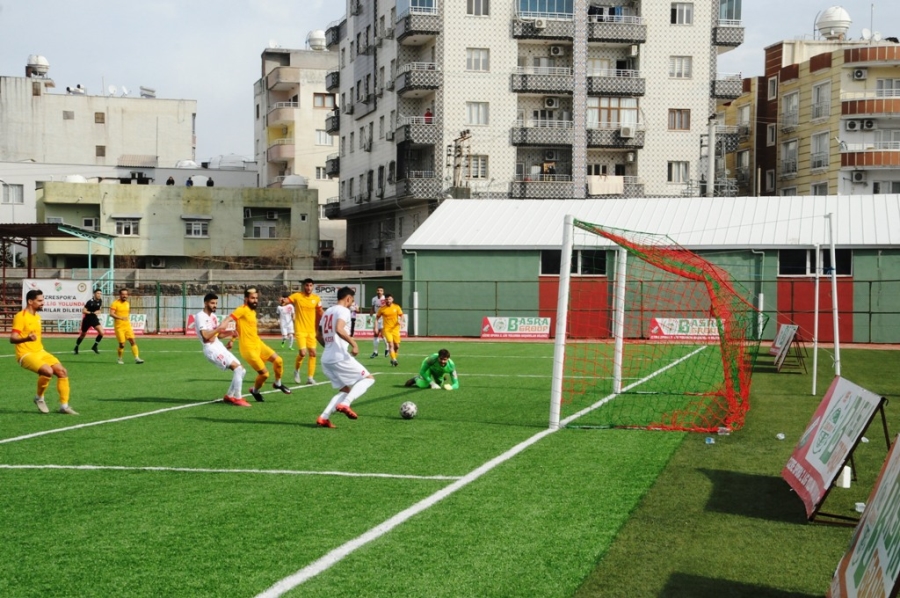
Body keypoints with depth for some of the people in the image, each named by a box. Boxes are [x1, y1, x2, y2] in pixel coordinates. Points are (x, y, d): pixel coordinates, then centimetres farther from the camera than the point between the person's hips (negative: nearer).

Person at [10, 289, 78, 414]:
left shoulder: (37, 316, 13)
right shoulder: (20, 316, -13)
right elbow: (12, 338, -22)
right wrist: (27, 339, -40)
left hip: (40, 352, 8)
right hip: (26, 354, -8)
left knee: (62, 371, -4)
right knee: (48, 371, -29)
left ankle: (64, 406, 4)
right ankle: (39, 398, -4)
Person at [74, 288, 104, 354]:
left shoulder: (100, 301, -1)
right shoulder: (90, 301, -20)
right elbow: (83, 311, -20)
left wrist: (97, 311, 3)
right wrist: (92, 313, -27)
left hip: (94, 319, 5)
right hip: (87, 319, -5)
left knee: (101, 332, -14)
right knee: (83, 334, 10)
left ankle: (95, 346, 4)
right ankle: (76, 348, 31)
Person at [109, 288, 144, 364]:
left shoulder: (127, 303, 12)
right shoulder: (115, 303, -7)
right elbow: (111, 314, -19)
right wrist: (120, 317, -31)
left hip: (128, 326, 5)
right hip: (119, 327, -5)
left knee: (133, 341, -7)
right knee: (122, 344, -5)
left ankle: (137, 358, -9)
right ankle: (120, 359, 15)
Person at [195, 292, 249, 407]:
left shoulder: (213, 316, 16)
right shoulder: (200, 316, -12)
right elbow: (205, 336, -24)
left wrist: (229, 333, 7)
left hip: (220, 348, 9)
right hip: (211, 350, -9)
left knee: (241, 370, 7)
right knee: (237, 368, -20)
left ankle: (229, 396, 16)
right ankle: (237, 398, -14)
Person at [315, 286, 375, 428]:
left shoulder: (327, 312, 19)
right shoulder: (343, 310, -7)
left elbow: (318, 335, 25)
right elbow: (339, 330, -25)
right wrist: (354, 343, -20)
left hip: (326, 359, 9)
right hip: (340, 357, -9)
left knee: (346, 389, 19)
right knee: (368, 378, 3)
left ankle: (324, 417, 4)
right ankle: (345, 404, -16)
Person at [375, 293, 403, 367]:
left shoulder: (397, 307, 1)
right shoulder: (382, 308, -1)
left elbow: (401, 316, 5)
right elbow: (377, 318, 7)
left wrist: (400, 320, -17)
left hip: (395, 329, 2)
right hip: (386, 329, -2)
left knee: (397, 346, 5)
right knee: (391, 344, -19)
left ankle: (393, 359, 26)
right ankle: (394, 360, -24)